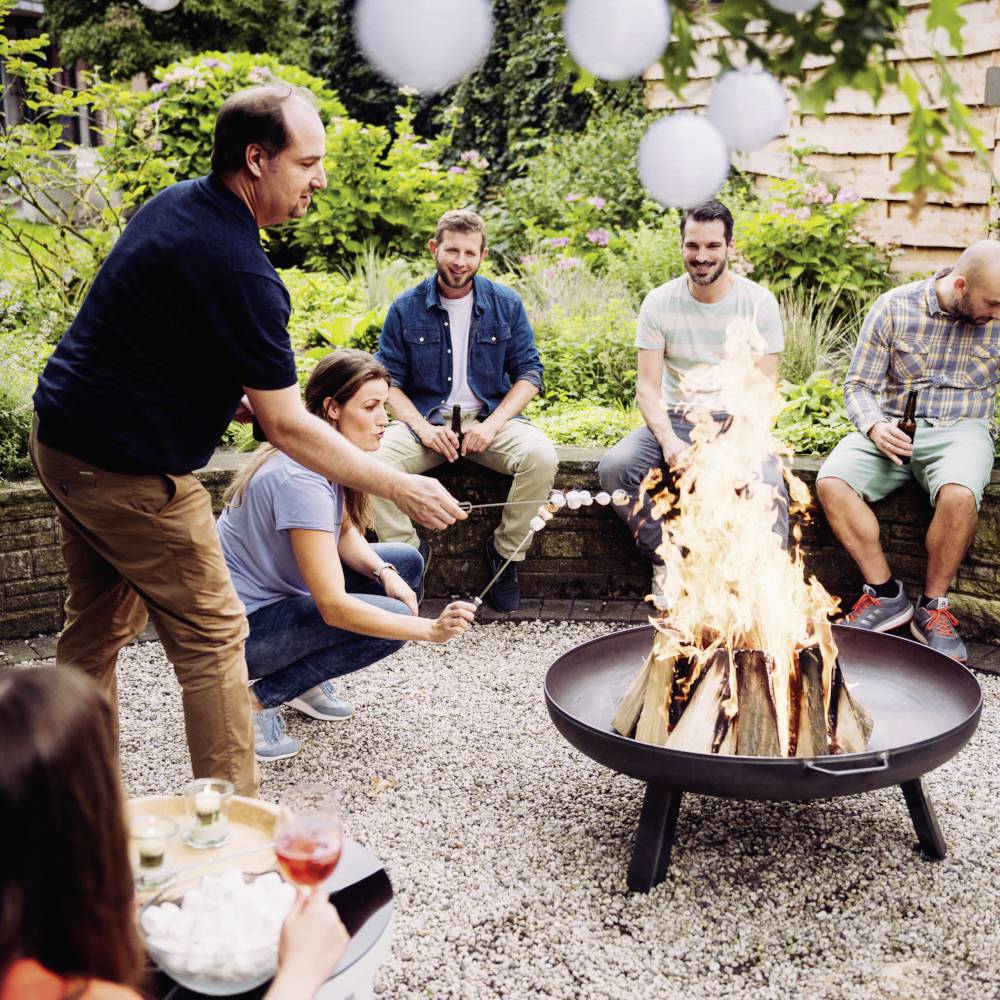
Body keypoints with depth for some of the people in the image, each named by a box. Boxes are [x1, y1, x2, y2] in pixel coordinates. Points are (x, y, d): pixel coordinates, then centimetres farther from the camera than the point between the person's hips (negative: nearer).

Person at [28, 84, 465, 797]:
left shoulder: (174, 204, 5)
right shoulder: (239, 271, -24)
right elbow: (288, 428, -21)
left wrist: (238, 394, 14)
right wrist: (401, 488, -15)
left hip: (61, 437, 10)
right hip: (129, 471, -10)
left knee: (98, 625, 19)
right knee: (212, 636, 1)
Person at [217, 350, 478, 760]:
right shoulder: (300, 479, -30)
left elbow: (346, 534, 9)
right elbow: (334, 607, -32)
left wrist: (384, 572, -12)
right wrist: (432, 630, -34)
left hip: (280, 593, 9)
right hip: (244, 627, -9)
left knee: (407, 561, 5)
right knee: (390, 620, -22)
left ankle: (305, 681, 8)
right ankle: (258, 701, -8)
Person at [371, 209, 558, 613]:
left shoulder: (506, 304, 4)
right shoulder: (406, 308, 2)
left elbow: (529, 372, 3)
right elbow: (388, 380, 2)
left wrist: (492, 425, -13)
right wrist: (422, 428, -15)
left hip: (490, 418, 0)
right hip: (426, 420, 0)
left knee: (541, 457, -30)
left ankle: (505, 550, -8)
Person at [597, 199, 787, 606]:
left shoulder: (759, 302, -2)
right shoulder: (659, 302, 1)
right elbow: (648, 386, -2)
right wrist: (669, 442, -21)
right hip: (676, 420, 2)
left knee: (768, 486, -34)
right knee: (614, 467, -26)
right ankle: (666, 560, -8)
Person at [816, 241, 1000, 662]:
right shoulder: (894, 307, -2)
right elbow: (858, 385, 2)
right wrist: (874, 426, -17)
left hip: (959, 431, -1)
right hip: (892, 431, 1)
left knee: (959, 494, -36)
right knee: (830, 481, -27)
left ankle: (933, 606, -13)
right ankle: (886, 594, -13)